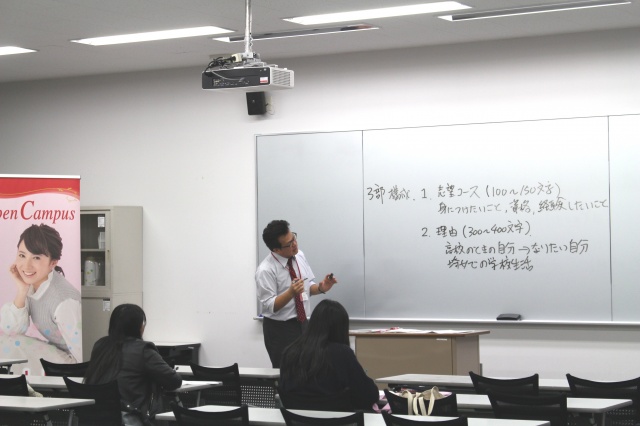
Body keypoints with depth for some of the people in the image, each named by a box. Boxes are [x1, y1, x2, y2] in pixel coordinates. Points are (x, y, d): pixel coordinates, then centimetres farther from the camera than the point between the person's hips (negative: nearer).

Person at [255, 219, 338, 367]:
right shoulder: (265, 271, -19)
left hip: (302, 323, 6)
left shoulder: (299, 256, 1)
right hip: (279, 329, -6)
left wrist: (320, 288, -10)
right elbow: (269, 306, -20)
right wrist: (291, 292, -34)